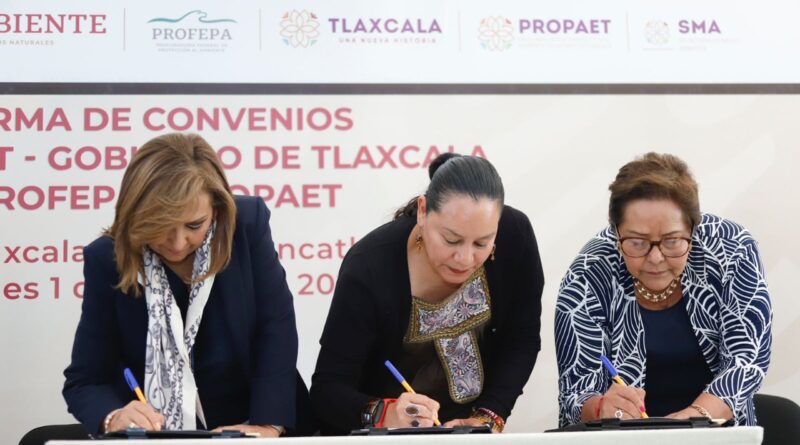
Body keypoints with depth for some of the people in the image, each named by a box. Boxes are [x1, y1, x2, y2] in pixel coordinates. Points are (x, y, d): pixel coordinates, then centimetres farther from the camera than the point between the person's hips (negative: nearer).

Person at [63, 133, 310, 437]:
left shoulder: (248, 225, -9)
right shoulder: (107, 259, -10)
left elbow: (276, 328, -10)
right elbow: (85, 381, -7)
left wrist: (268, 425, -23)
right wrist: (114, 419, -29)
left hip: (244, 431, 0)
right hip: (151, 436, 0)